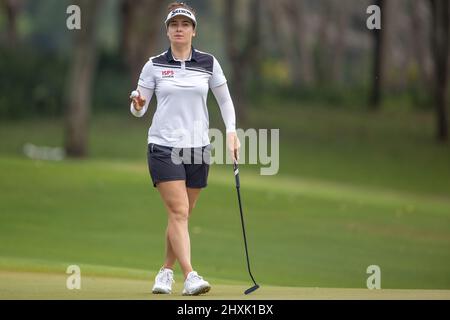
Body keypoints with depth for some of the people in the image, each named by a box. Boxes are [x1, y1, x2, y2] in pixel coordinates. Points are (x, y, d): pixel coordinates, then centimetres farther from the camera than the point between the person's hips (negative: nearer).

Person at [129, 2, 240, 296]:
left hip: (198, 148, 2)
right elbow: (139, 109, 3)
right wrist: (137, 105, -20)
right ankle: (190, 276, -22)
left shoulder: (208, 63, 4)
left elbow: (225, 99, 14)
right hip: (163, 147, -2)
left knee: (181, 216, 8)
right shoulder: (154, 65, 1)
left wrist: (231, 132, 2)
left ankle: (166, 271, 24)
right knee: (178, 212, -14)